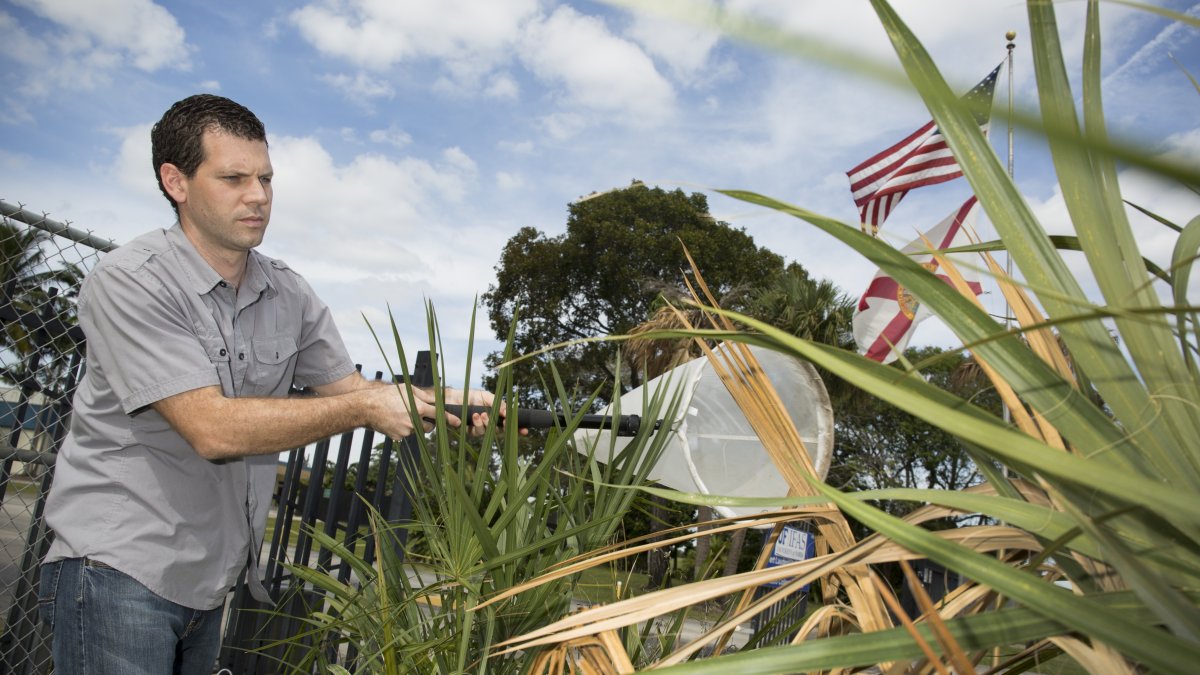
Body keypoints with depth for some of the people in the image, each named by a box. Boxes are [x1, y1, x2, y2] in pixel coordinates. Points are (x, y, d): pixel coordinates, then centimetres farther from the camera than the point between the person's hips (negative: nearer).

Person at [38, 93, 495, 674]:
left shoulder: (289, 294, 3)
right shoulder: (128, 282, -16)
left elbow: (349, 390, 5)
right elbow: (214, 428, -25)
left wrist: (457, 403, -12)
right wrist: (366, 408, -23)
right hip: (119, 567, -6)